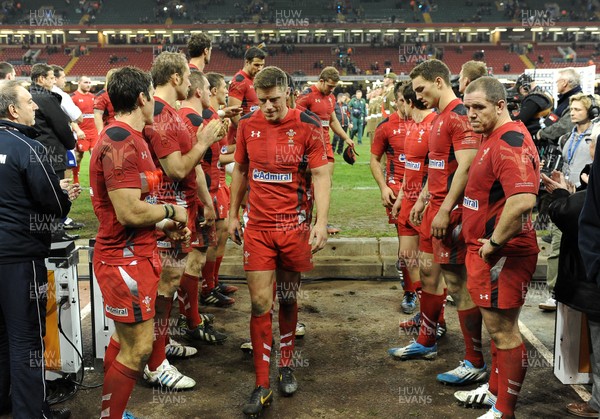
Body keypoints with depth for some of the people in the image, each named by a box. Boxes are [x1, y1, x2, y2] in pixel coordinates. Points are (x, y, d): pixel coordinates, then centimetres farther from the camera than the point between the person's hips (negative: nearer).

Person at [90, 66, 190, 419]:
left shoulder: (128, 138, 12)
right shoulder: (121, 142, -21)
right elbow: (129, 212, -26)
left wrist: (164, 225, 10)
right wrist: (170, 211, -11)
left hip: (134, 254, 11)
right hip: (126, 259, -11)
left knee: (126, 339, 20)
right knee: (138, 349, -2)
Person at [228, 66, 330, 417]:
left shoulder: (308, 126, -8)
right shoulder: (247, 124, 2)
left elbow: (322, 176, -9)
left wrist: (321, 222, -19)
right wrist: (233, 214, 14)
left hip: (294, 226, -2)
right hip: (257, 227, 2)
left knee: (287, 300, 12)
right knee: (261, 303, -1)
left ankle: (287, 366, 33)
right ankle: (263, 387, 7)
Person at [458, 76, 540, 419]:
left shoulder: (511, 142, -21)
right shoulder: (493, 137, 12)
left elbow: (523, 201, -34)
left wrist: (495, 244, -22)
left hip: (502, 253, -10)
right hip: (486, 247, 10)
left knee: (503, 329, 0)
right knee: (497, 324, 21)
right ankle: (496, 389, 37)